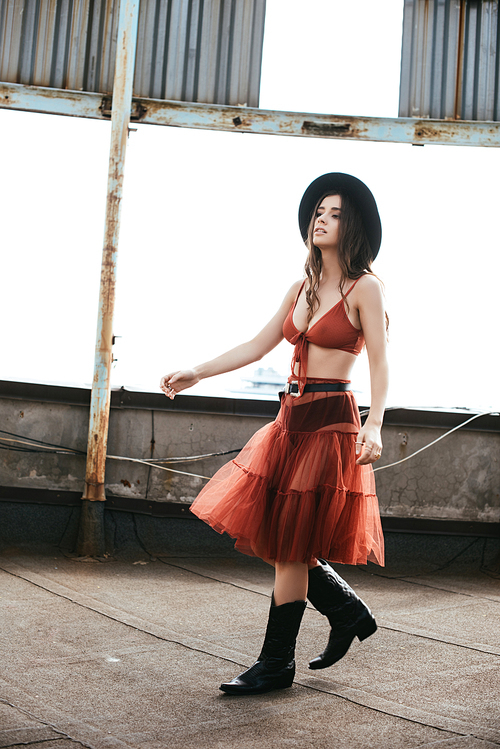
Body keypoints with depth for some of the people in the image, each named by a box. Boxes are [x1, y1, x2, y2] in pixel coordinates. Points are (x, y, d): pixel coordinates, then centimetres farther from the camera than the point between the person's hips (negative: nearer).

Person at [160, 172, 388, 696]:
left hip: (330, 422, -7)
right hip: (291, 418, 7)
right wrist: (196, 374, 12)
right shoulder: (303, 287, 15)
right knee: (268, 535, 8)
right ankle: (349, 613, 26)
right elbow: (258, 346, 16)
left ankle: (276, 664, 10)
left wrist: (373, 425, -24)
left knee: (289, 545, -4)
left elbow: (379, 365, -10)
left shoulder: (364, 288, -4)